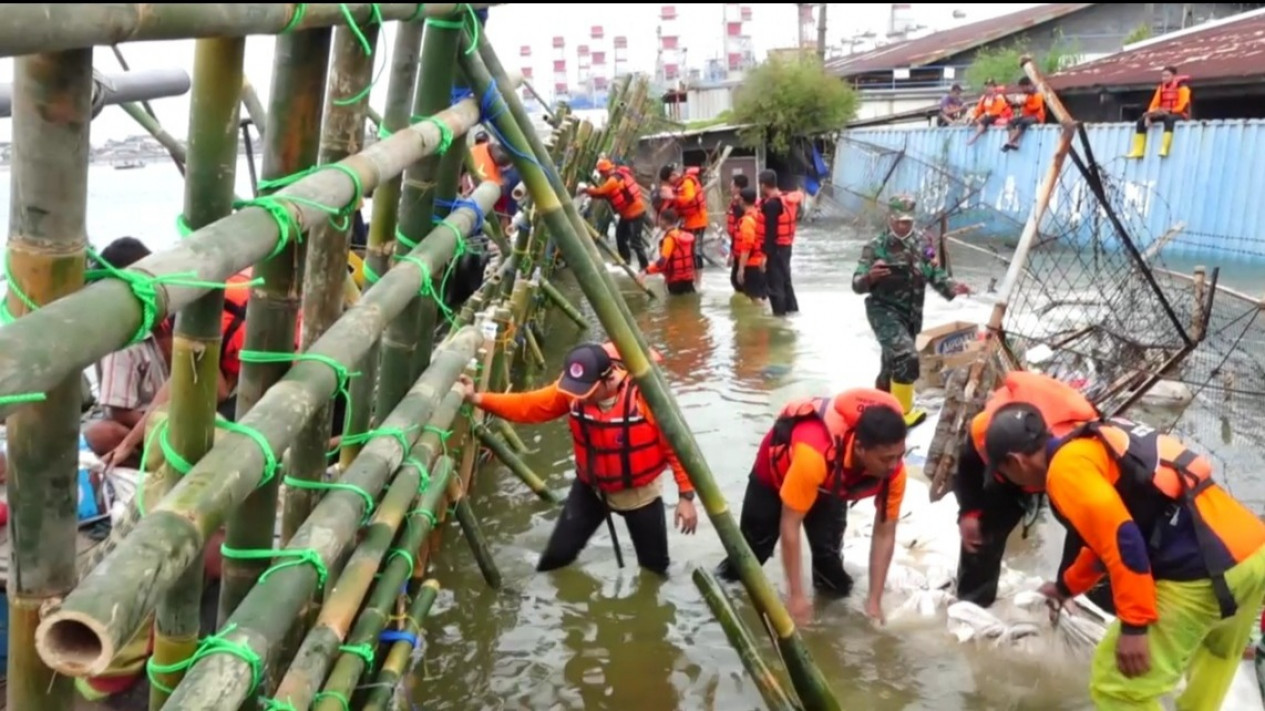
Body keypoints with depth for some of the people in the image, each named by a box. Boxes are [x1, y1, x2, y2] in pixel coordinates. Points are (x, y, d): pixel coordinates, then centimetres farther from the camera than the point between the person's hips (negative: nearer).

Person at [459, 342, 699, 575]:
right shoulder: (572, 390, -20)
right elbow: (529, 406, -19)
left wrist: (686, 495, -20)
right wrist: (478, 399, -32)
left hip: (639, 492, -2)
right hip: (591, 486, 3)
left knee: (654, 565, 15)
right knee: (558, 553, 8)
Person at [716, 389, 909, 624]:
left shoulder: (893, 469, -33)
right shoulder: (814, 455, -49)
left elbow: (885, 534, -20)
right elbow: (789, 526, -38)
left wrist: (874, 601, -18)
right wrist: (796, 595, -32)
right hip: (776, 471, -3)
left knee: (829, 550, -11)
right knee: (755, 545, 13)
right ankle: (727, 581, 43)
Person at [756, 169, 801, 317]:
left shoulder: (771, 204, -21)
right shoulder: (786, 199, 7)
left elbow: (771, 232, -23)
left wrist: (765, 254, -21)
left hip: (775, 248, -10)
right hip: (786, 246, 10)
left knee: (774, 283, -1)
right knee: (785, 279, 21)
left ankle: (780, 312, 5)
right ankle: (791, 307, 31)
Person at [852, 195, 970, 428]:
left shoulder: (921, 246, 2)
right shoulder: (876, 247, -11)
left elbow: (935, 275, 5)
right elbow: (857, 285, -15)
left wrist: (951, 287, -15)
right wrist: (870, 276, -37)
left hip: (911, 314, 6)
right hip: (884, 311, -6)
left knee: (893, 362, 18)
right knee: (906, 358, -22)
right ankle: (901, 412, -8)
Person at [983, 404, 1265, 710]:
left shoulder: (1066, 467, -7)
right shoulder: (1094, 445, 22)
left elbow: (1122, 538, -19)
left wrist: (1133, 626, -14)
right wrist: (1067, 586, 47)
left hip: (1201, 570, -10)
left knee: (1116, 686, 1)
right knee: (1218, 650, 37)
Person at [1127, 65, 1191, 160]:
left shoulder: (1182, 87, -8)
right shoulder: (1161, 88, 10)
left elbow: (1182, 106, -15)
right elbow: (1154, 104, 4)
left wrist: (1168, 111, -27)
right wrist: (1149, 115, -12)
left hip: (1179, 114, -7)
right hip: (1163, 114, 7)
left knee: (1168, 118, -42)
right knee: (1142, 120, -10)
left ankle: (1164, 149, -50)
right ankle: (1138, 151, -16)